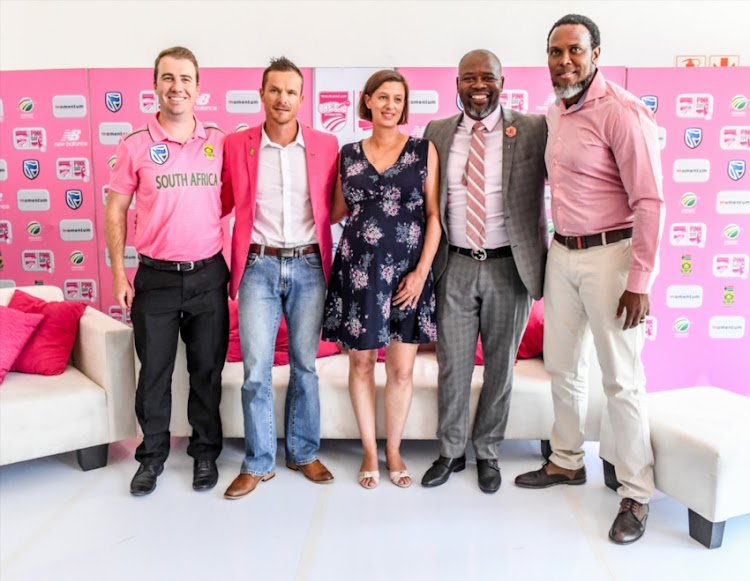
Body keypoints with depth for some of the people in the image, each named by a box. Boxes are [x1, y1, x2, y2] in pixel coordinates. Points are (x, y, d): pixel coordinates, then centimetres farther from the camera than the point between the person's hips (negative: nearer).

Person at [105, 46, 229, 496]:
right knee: (153, 371, 9)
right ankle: (152, 455, 28)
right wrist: (119, 272, 0)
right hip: (155, 277, -1)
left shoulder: (219, 142, 3)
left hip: (208, 275, 1)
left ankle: (206, 452, 28)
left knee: (208, 370, 10)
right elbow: (116, 211, 4)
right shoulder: (136, 145, -1)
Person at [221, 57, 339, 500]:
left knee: (305, 364, 10)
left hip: (308, 266, 1)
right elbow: (222, 202, 8)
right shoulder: (236, 145, 3)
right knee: (256, 369, 0)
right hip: (258, 267, 0)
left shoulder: (326, 145, 4)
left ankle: (303, 453, 27)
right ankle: (259, 463, 17)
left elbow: (336, 206, 10)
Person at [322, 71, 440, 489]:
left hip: (407, 272, -1)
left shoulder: (424, 150, 3)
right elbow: (335, 213, 16)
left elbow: (434, 215, -1)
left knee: (402, 368, 5)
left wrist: (421, 272, -8)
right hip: (357, 270, 2)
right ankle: (369, 451, 27)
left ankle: (394, 451, 26)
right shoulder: (349, 154, 8)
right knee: (361, 363, 9)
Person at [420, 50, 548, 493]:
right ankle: (451, 452, 29)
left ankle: (487, 453, 31)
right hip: (455, 266, 2)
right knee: (453, 365, 9)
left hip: (509, 267, -1)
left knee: (501, 366, 11)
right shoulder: (437, 133, 6)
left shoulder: (532, 130, -2)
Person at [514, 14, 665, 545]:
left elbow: (650, 201, -16)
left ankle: (636, 495, 16)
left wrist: (640, 282, -18)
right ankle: (567, 461, 35)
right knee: (562, 366, 16)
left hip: (609, 255, -7)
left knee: (622, 380, 1)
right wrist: (551, 253, 14)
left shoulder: (622, 111, -13)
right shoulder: (555, 112, 10)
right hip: (562, 253, 7)